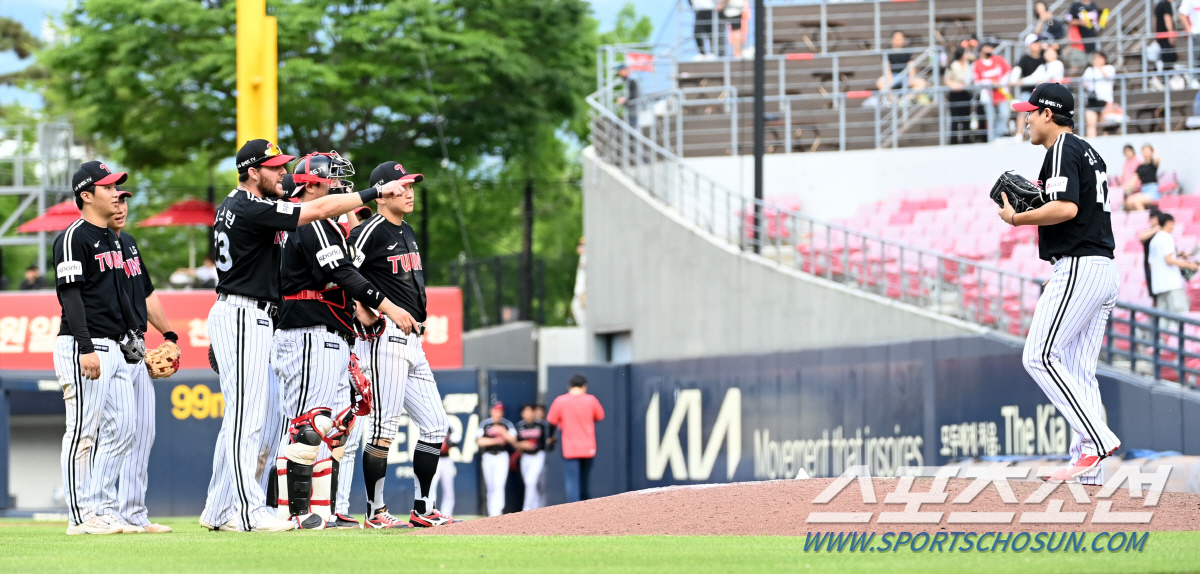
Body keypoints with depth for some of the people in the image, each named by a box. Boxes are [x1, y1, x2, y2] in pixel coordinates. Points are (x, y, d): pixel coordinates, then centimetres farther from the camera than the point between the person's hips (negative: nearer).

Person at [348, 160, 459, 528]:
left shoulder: (407, 232, 17)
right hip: (385, 337, -9)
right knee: (384, 426, -8)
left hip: (412, 342, 9)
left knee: (435, 425, 8)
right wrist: (364, 313, -17)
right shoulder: (371, 232, -10)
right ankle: (376, 511, -2)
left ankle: (422, 508, 13)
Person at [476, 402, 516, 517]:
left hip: (502, 456, -2)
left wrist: (502, 431, -17)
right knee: (491, 487, 6)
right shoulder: (484, 424, 5)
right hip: (488, 456, 2)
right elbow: (480, 441, -4)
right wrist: (495, 441, -13)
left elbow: (513, 439, -3)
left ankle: (497, 511, -23)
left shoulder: (507, 424, 5)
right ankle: (491, 513, 15)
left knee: (499, 485, -15)